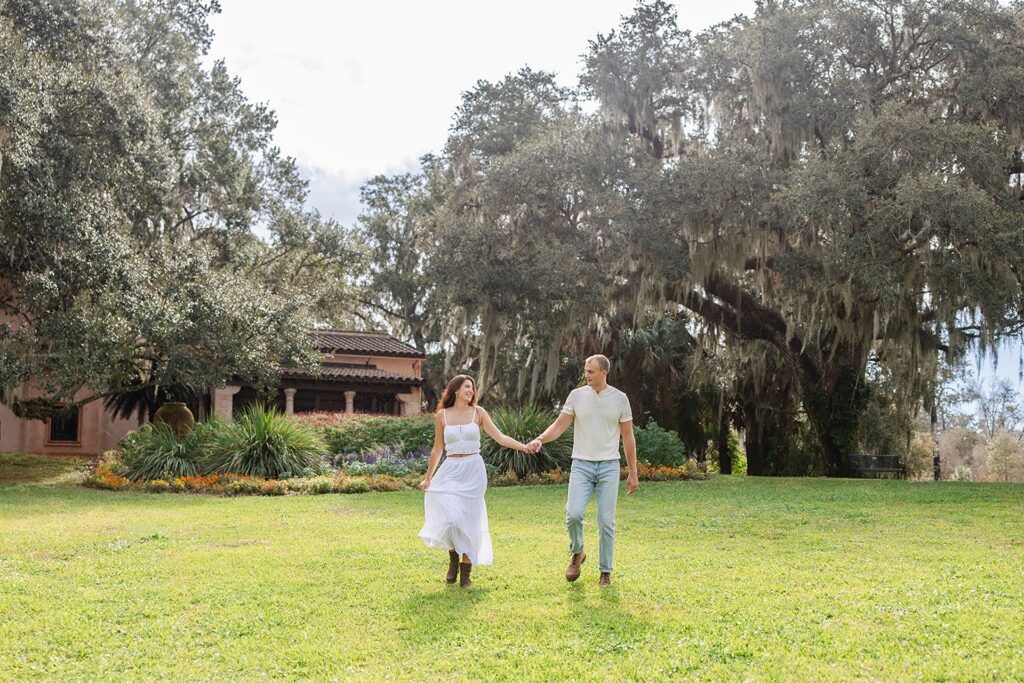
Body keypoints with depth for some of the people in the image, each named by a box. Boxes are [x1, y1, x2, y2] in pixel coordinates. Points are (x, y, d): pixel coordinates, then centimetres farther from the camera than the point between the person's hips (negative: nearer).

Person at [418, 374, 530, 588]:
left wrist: (525, 446, -13)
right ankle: (453, 558, 12)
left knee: (469, 519, 0)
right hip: (451, 471, 0)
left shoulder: (478, 413, 3)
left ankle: (466, 572, 12)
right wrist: (428, 478, 14)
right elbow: (437, 449, 11)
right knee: (450, 516, -16)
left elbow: (500, 437, 0)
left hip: (473, 470, 0)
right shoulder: (442, 415, 4)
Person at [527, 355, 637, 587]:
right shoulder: (577, 395, 3)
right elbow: (559, 425, 2)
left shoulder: (620, 399, 2)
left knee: (606, 522, 0)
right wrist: (540, 439, -18)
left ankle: (605, 572, 14)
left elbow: (628, 437, 7)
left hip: (609, 466, 0)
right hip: (581, 465, 0)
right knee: (574, 513, -15)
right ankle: (577, 553, 14)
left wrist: (633, 473, 7)